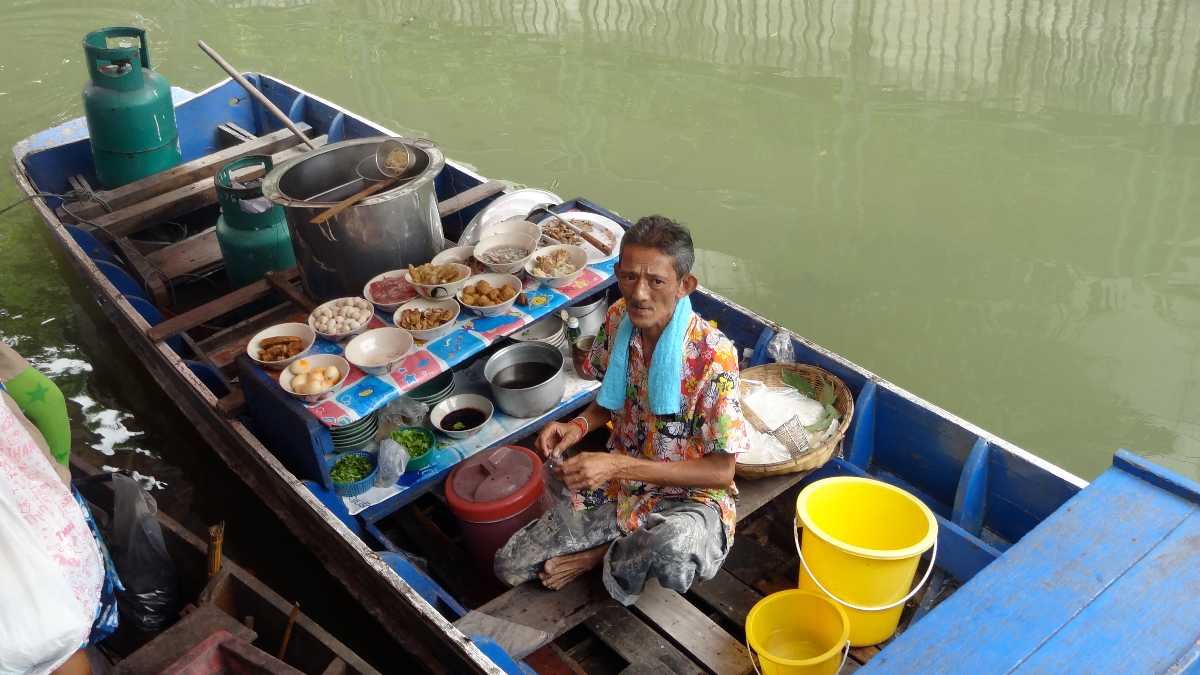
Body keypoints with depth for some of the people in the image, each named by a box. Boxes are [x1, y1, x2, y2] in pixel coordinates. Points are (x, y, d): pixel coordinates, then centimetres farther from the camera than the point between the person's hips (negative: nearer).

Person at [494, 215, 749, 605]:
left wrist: (616, 465, -28)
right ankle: (633, 548, 13)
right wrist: (580, 425, -11)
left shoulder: (712, 355, -27)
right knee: (509, 566, -2)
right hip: (619, 484, 5)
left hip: (689, 498, -5)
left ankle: (603, 556, -6)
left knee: (673, 556, -41)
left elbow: (720, 471, -22)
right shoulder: (619, 320, -9)